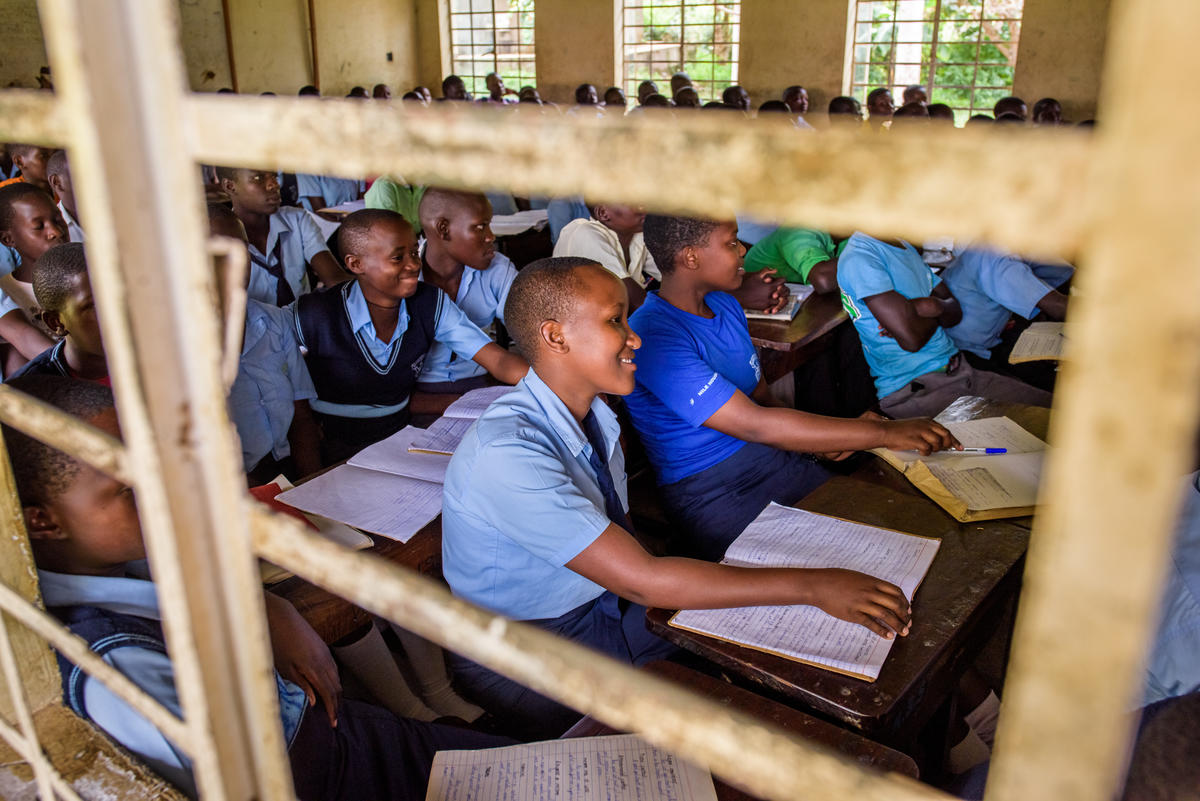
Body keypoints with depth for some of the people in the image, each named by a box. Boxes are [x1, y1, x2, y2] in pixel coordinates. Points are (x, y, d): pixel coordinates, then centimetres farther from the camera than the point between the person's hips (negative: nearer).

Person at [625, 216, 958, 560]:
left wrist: (822, 438, -5)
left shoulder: (725, 305, 11)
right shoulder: (653, 336, -21)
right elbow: (754, 425, -25)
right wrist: (885, 433, -22)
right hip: (713, 495, -8)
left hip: (777, 460, 8)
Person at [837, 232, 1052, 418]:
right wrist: (935, 317, -1)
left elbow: (956, 311, 15)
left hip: (959, 370, 9)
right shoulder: (858, 257, -16)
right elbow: (911, 338, -23)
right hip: (912, 389, -9)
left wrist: (935, 306, -9)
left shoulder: (907, 248, 16)